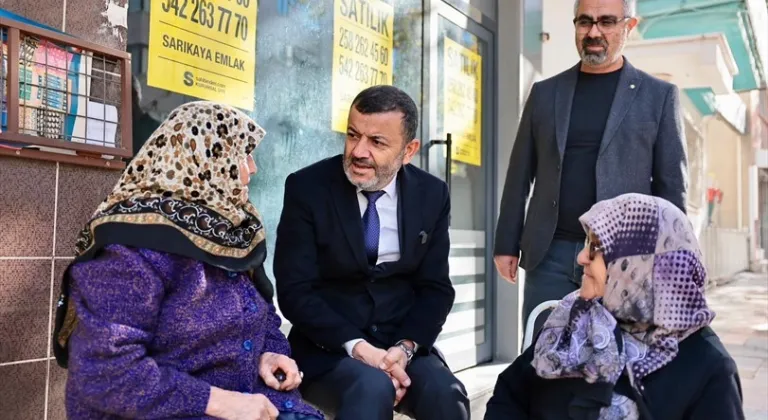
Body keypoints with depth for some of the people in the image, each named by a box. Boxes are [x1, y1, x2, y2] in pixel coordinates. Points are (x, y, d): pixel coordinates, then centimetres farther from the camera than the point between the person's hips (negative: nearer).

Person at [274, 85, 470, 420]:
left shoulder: (432, 195, 0)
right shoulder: (307, 187, -9)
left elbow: (435, 288, 3)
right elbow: (295, 292, -11)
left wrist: (405, 347, -14)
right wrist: (359, 348, -21)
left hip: (402, 344, 3)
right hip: (328, 349, -2)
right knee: (372, 388, -32)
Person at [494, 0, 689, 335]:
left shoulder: (659, 96, 5)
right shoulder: (544, 93, 11)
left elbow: (671, 187, 3)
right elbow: (520, 176, 11)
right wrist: (506, 244, 6)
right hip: (550, 255, 2)